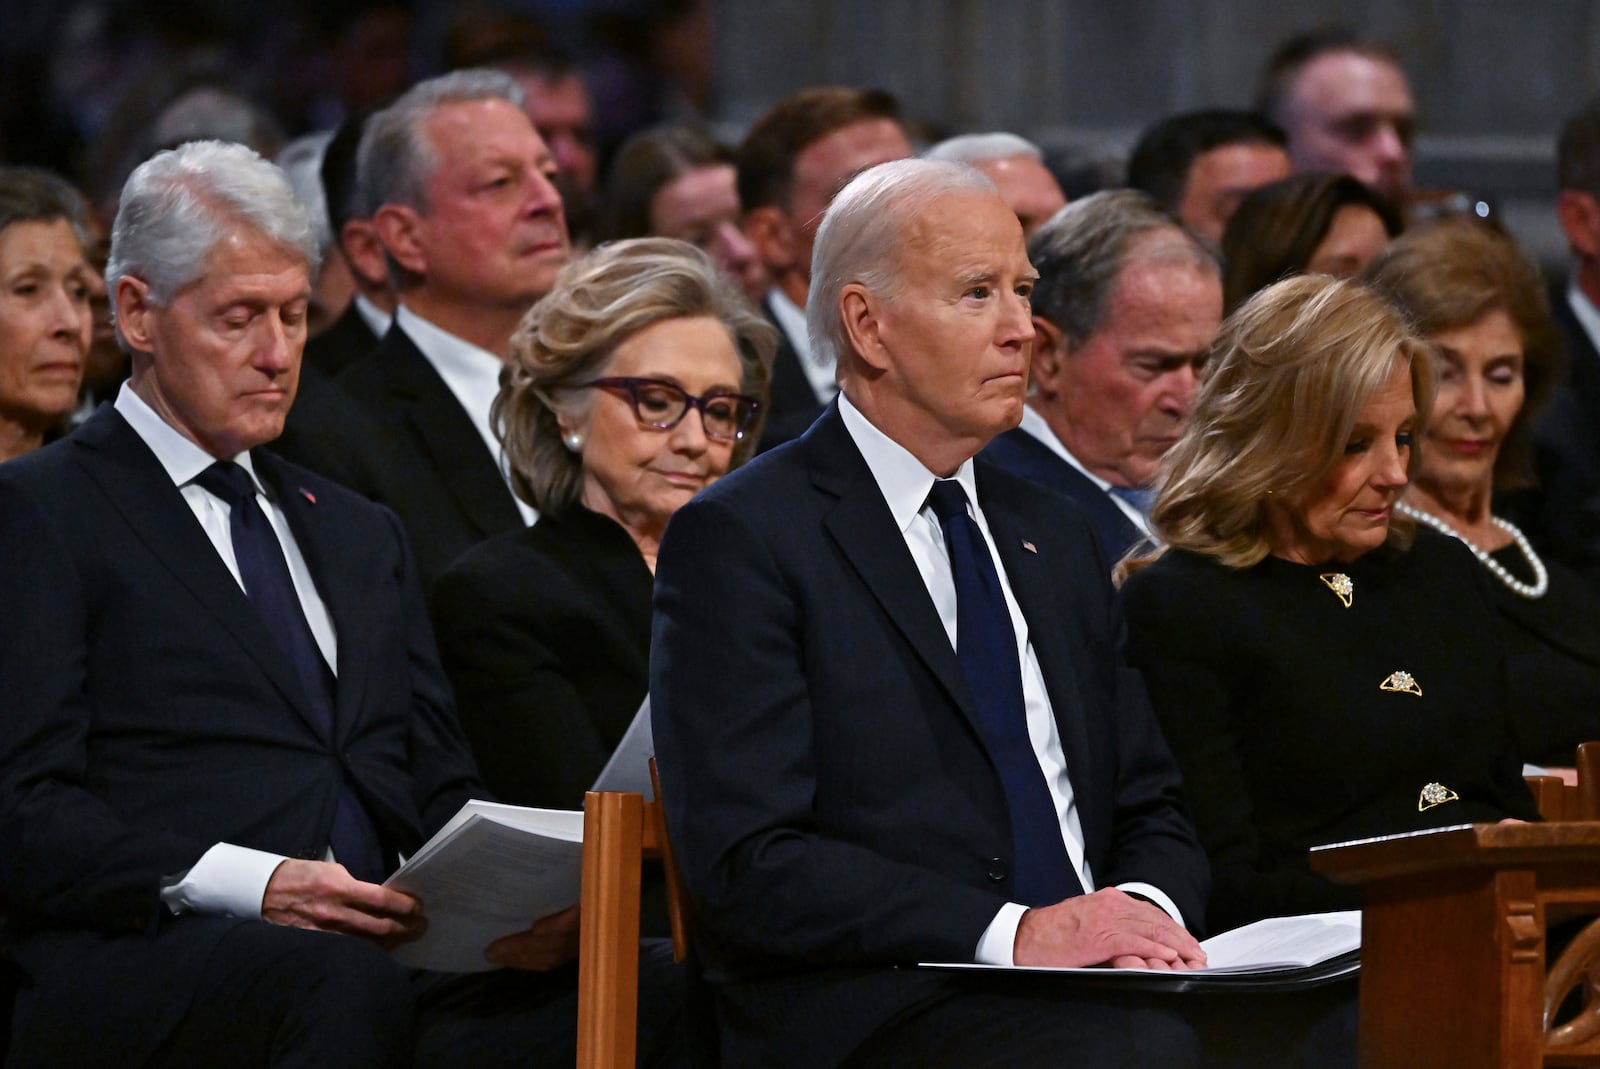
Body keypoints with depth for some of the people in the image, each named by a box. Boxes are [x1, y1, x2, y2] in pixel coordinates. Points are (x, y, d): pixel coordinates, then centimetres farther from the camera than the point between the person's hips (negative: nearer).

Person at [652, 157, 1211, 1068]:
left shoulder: (1056, 539, 24)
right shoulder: (741, 540, 0)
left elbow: (1150, 811, 23)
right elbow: (749, 865, -10)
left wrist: (1148, 908, -3)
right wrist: (1015, 933, -19)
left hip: (1095, 994, 7)